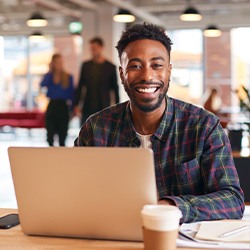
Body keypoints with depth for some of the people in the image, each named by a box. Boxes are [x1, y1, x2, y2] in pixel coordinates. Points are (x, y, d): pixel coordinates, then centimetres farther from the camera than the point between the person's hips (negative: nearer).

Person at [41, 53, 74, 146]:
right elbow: (43, 84, -15)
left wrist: (70, 103, -7)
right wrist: (50, 71, -11)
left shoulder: (68, 77, 3)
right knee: (50, 132, 1)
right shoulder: (49, 76, 6)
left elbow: (72, 93, 6)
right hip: (52, 106, 1)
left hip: (63, 106, -1)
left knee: (62, 133, 3)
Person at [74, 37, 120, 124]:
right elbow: (80, 86, 11)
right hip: (87, 109, 2)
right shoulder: (85, 65, 7)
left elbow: (115, 89, 3)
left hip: (103, 109, -2)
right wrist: (76, 105, 5)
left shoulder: (110, 67, -1)